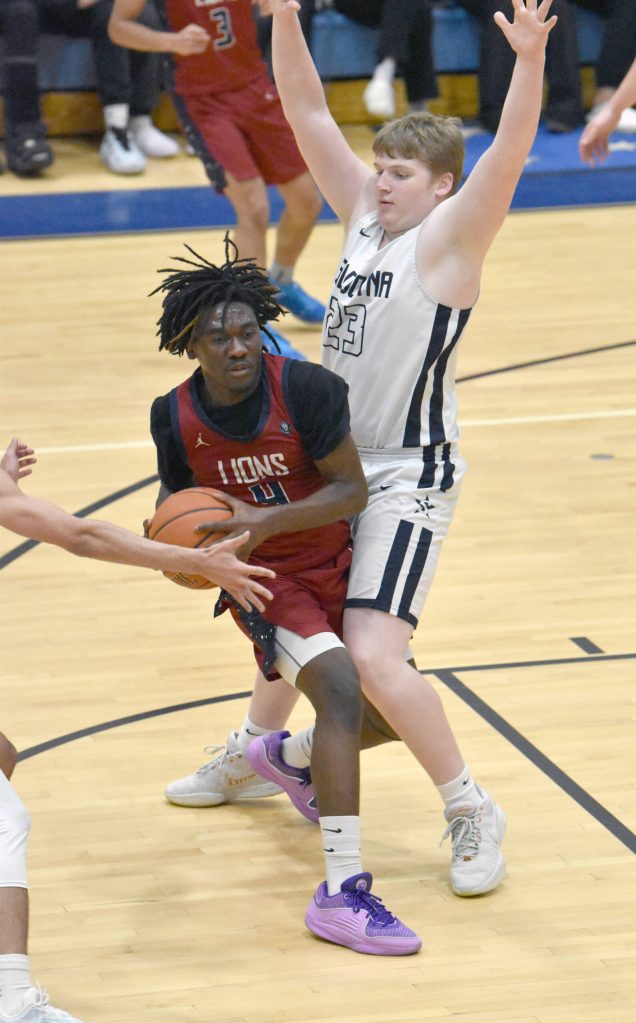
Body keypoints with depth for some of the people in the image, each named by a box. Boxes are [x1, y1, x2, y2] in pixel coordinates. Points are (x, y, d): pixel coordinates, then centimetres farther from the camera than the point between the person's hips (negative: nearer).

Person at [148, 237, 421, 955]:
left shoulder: (306, 389, -18)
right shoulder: (175, 417, -12)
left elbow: (352, 490, -16)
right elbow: (177, 497, 8)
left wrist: (266, 521, -28)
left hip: (336, 565, 3)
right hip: (262, 579, -3)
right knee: (340, 687, -28)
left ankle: (291, 759, 43)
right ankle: (341, 894, -31)